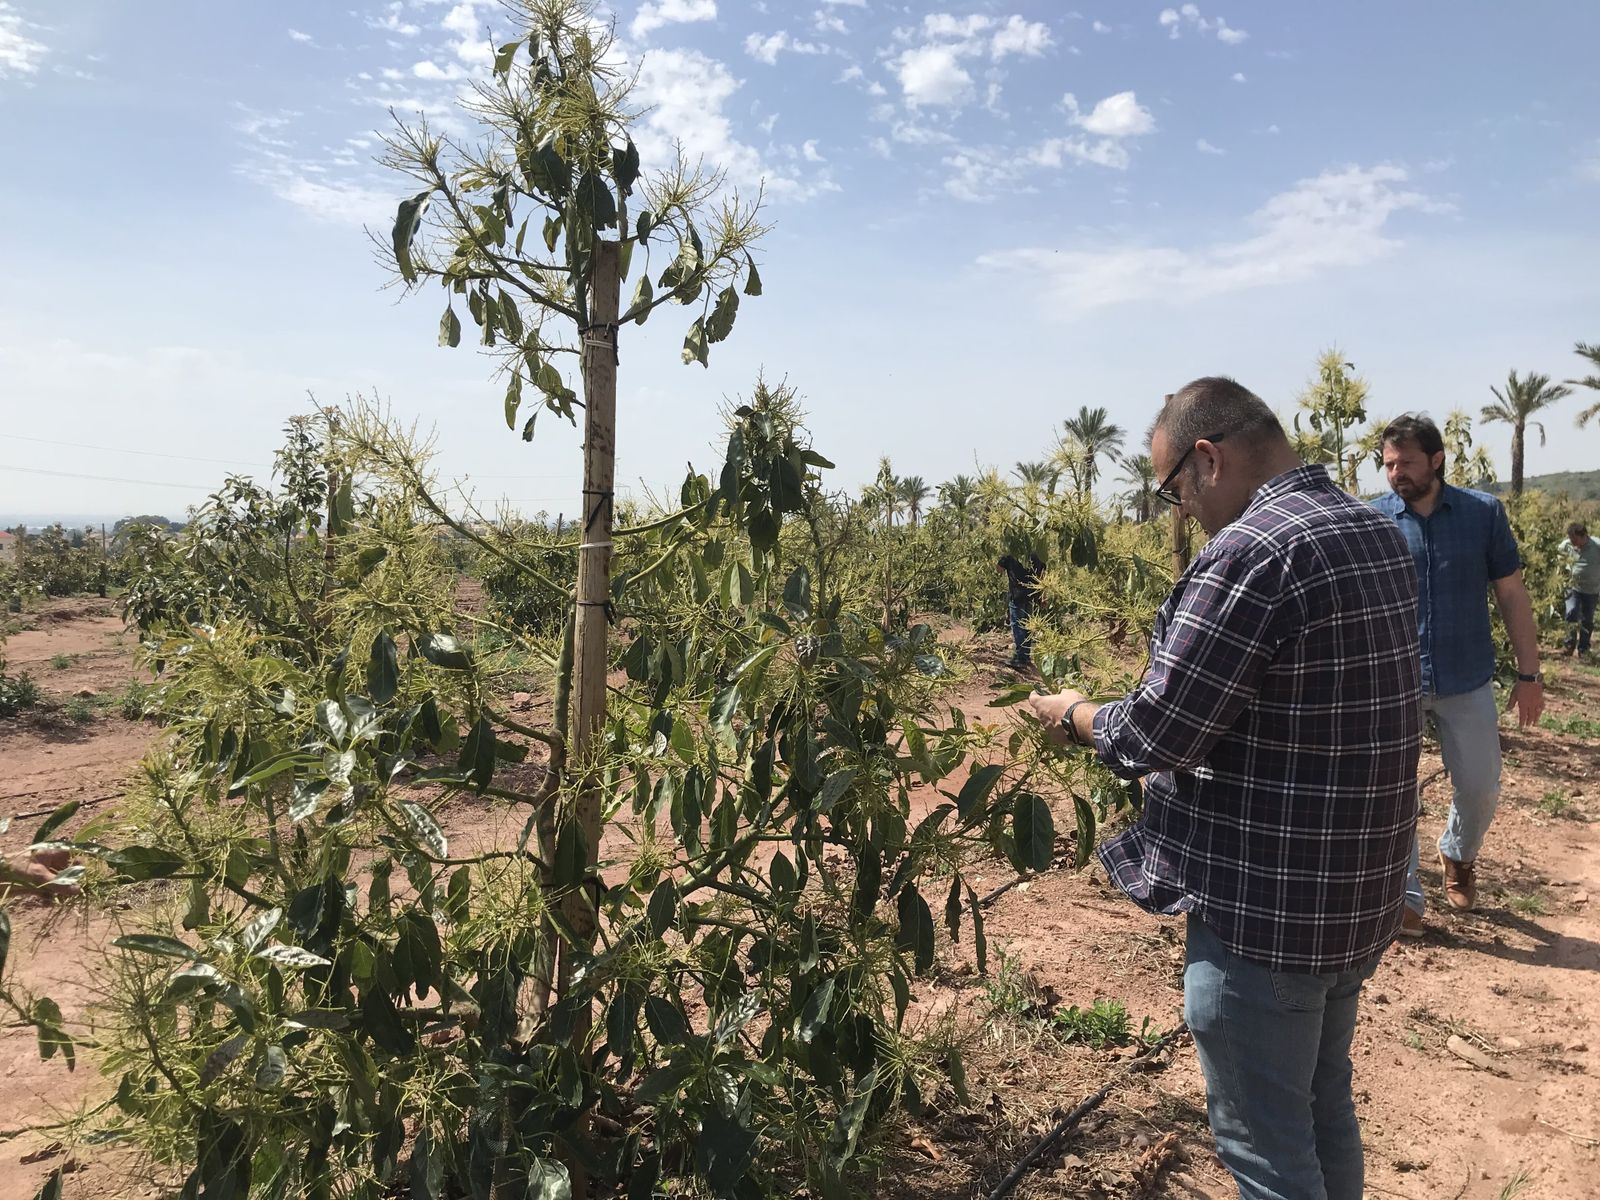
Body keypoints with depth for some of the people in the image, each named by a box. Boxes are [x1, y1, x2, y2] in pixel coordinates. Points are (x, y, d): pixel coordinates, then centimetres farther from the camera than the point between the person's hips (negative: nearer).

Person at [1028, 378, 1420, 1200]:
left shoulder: (1248, 554, -23)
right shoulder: (1379, 536, 6)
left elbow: (1156, 735, -20)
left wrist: (1073, 716, -1)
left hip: (1265, 909, -9)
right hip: (1360, 895, 9)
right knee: (1324, 1109, 25)